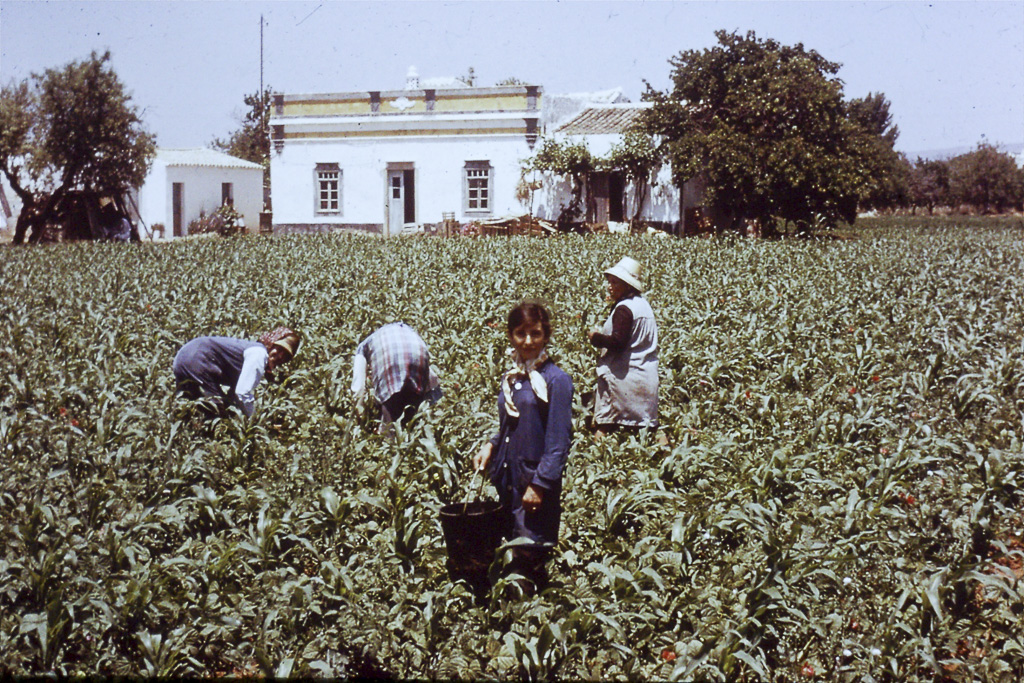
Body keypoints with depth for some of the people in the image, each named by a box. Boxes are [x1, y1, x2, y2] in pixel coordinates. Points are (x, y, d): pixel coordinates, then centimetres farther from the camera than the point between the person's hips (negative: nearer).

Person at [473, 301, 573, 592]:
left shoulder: (555, 380, -12)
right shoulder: (510, 379, 9)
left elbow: (558, 443, -13)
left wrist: (540, 485, -16)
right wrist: (491, 446, 2)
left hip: (536, 483, -7)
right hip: (506, 480, 7)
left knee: (531, 558, -4)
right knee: (512, 550, 12)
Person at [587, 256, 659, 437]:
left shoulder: (623, 308, -15)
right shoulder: (644, 304, 12)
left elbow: (618, 343, -22)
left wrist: (596, 337, -7)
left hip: (623, 374, -9)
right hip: (647, 376, 9)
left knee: (604, 424, -5)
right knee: (645, 428, 10)